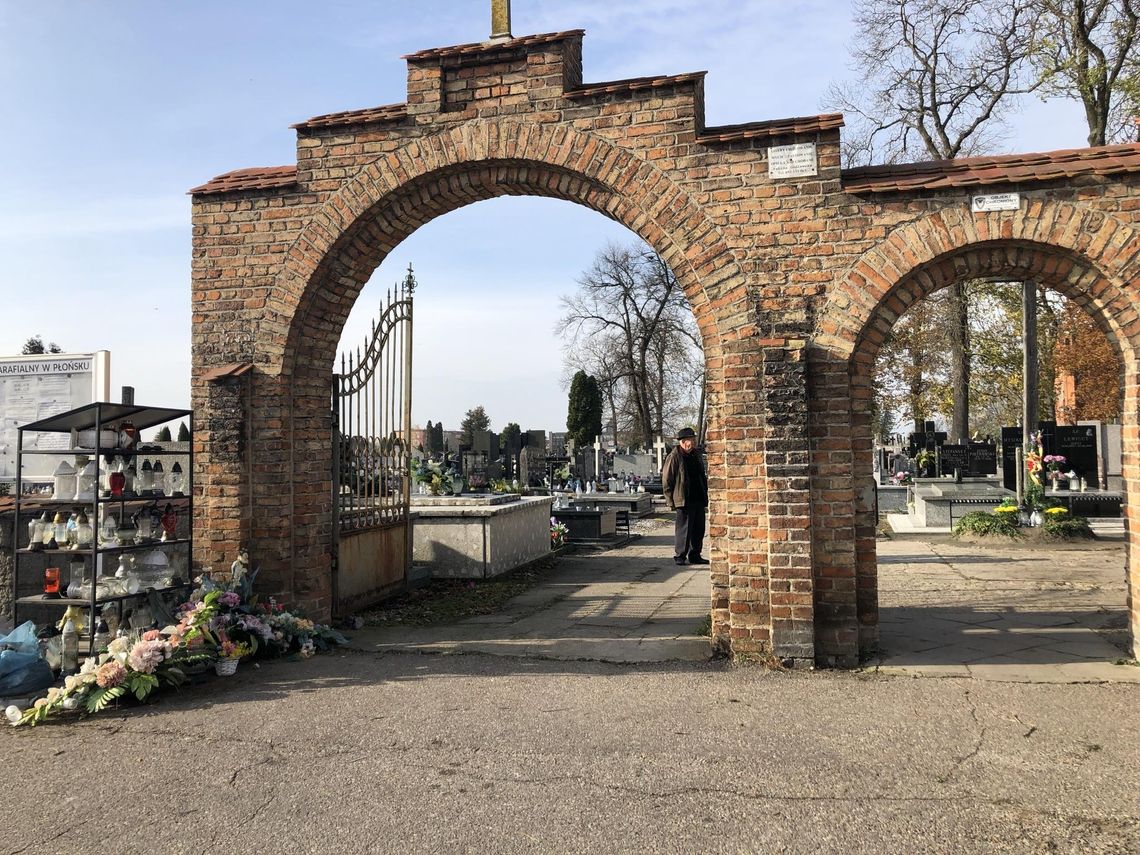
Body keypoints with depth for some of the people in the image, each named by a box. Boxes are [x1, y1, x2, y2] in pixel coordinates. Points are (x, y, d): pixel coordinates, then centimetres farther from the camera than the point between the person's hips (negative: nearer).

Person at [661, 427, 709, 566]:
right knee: (683, 528, -3)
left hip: (699, 499, 7)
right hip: (684, 501, -7)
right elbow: (666, 481, -8)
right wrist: (671, 501, -10)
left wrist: (705, 494, 16)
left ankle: (695, 556, 21)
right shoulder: (673, 457, -9)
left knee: (699, 529, 11)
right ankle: (680, 556, 8)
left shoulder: (696, 455, 14)